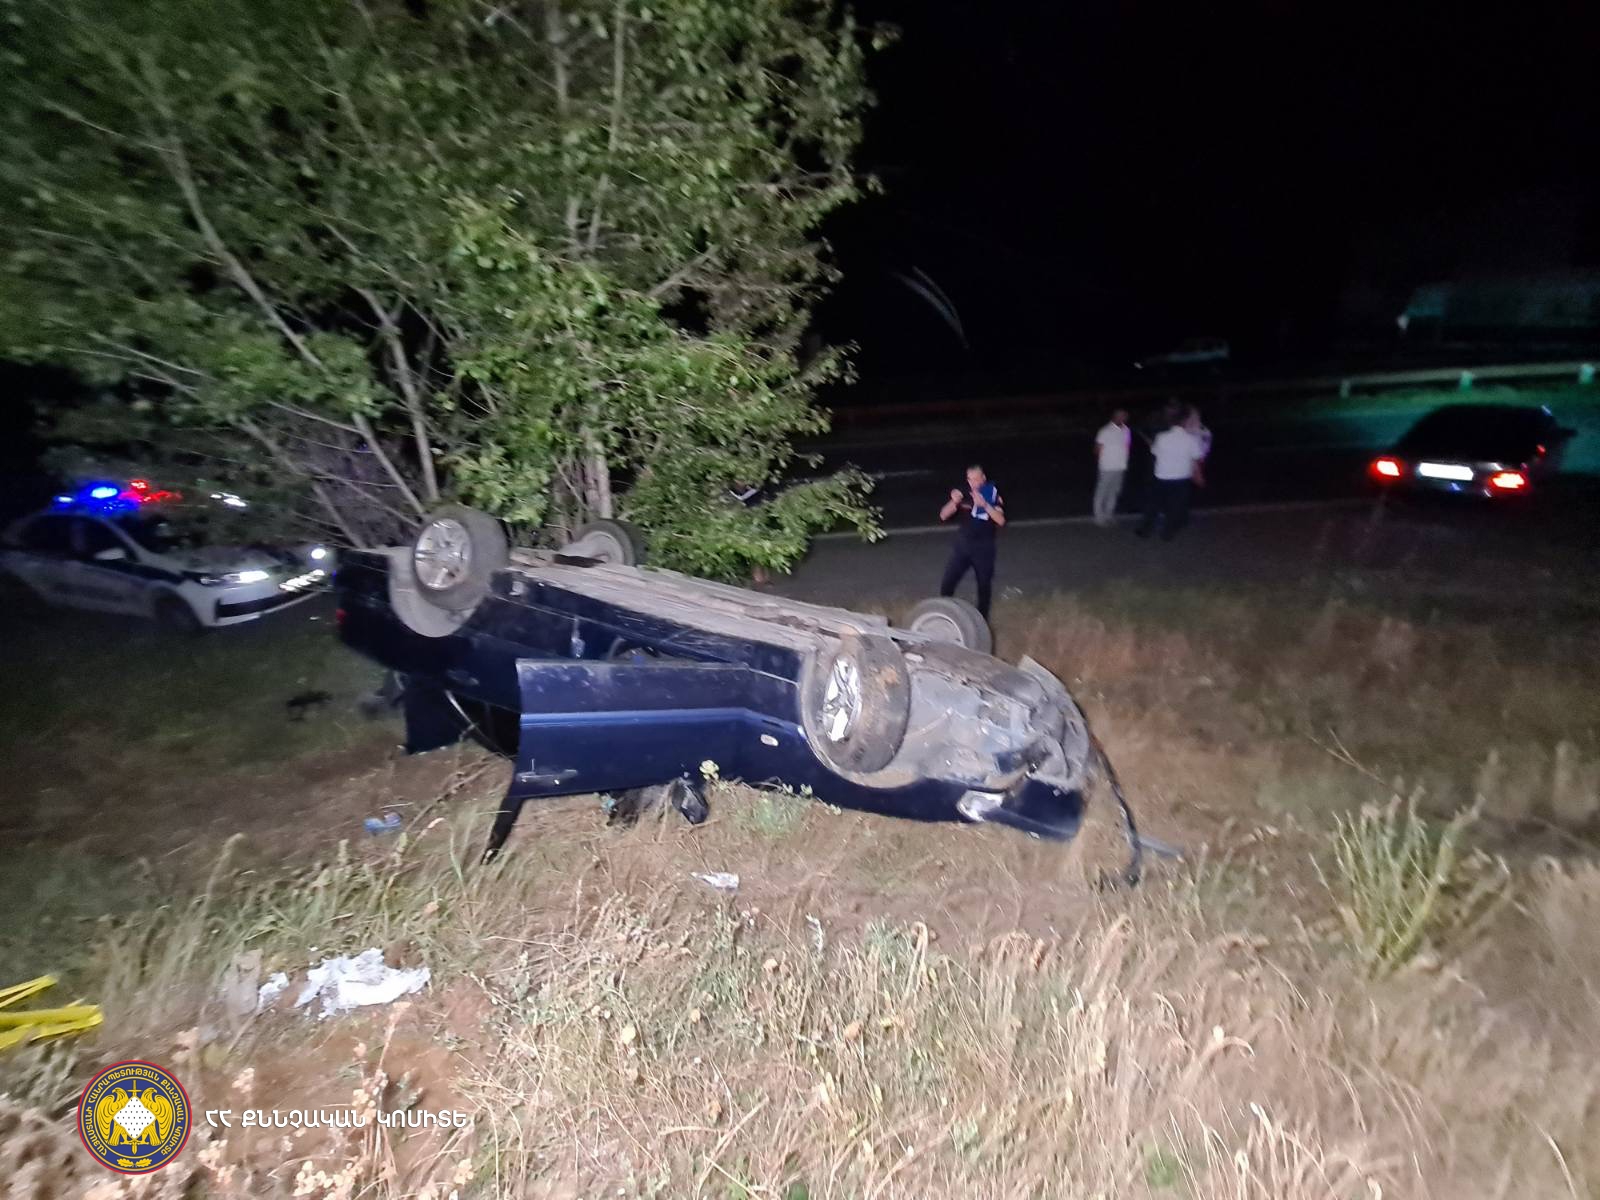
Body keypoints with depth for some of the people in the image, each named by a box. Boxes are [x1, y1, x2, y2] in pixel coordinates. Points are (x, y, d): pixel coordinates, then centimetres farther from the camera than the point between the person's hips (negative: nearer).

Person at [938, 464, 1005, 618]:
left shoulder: (994, 495, -8)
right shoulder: (963, 493, -4)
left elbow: (1001, 521, -19)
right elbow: (943, 516, -5)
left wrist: (984, 505, -31)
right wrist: (954, 502, -25)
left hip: (984, 547, -1)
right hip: (962, 545, 1)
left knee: (984, 586, 10)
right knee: (947, 583, -4)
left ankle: (982, 620, 27)